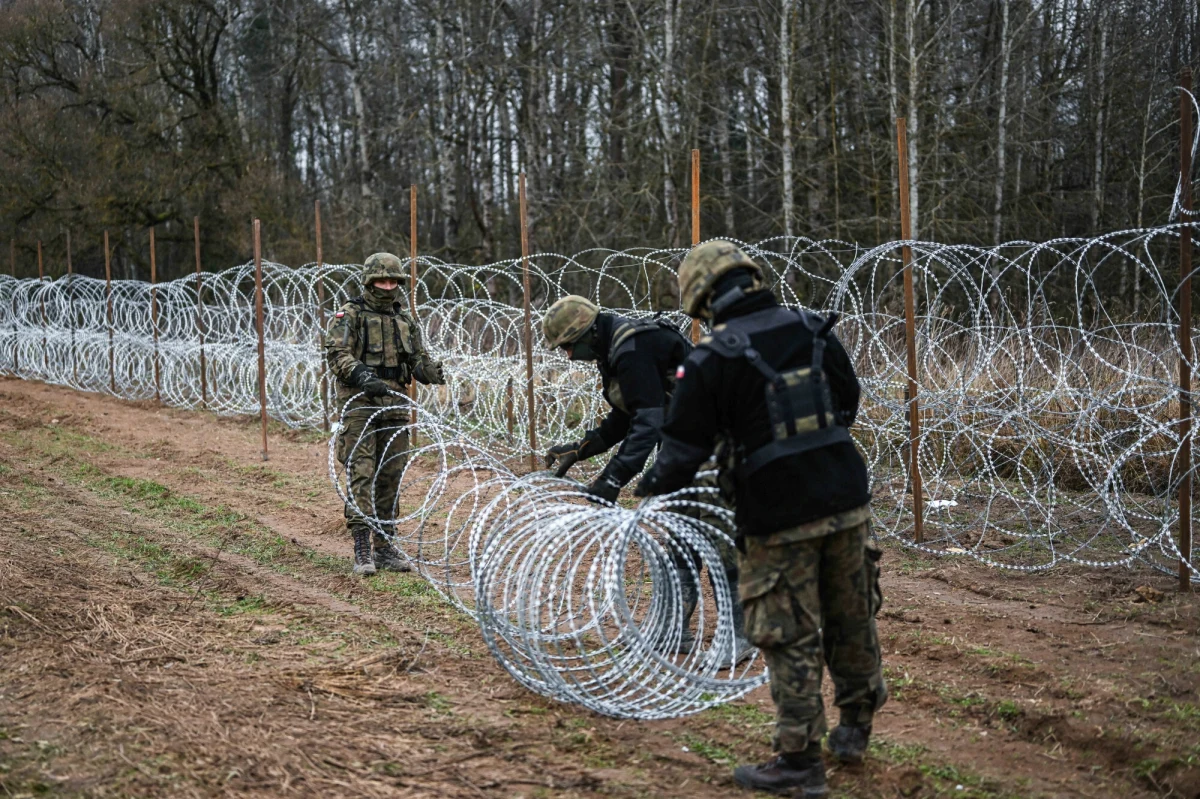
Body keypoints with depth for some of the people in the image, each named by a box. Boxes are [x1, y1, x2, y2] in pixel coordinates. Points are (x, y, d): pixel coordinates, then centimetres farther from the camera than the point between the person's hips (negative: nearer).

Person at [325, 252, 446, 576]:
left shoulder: (405, 320, 16)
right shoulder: (349, 315, -2)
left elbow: (418, 359, 16)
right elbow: (336, 353, -14)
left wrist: (432, 370, -7)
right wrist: (362, 375, -30)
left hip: (394, 405, 6)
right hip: (359, 404, -6)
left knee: (391, 477, 7)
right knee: (361, 474, -10)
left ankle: (385, 546, 15)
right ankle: (362, 550, -10)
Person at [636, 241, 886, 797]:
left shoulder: (712, 359, -10)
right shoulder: (815, 331, 5)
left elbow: (685, 449, -7)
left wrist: (652, 486, 12)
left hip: (779, 517, -5)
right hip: (847, 500, 5)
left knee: (790, 639, 3)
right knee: (852, 621, 19)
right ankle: (855, 727, 35)